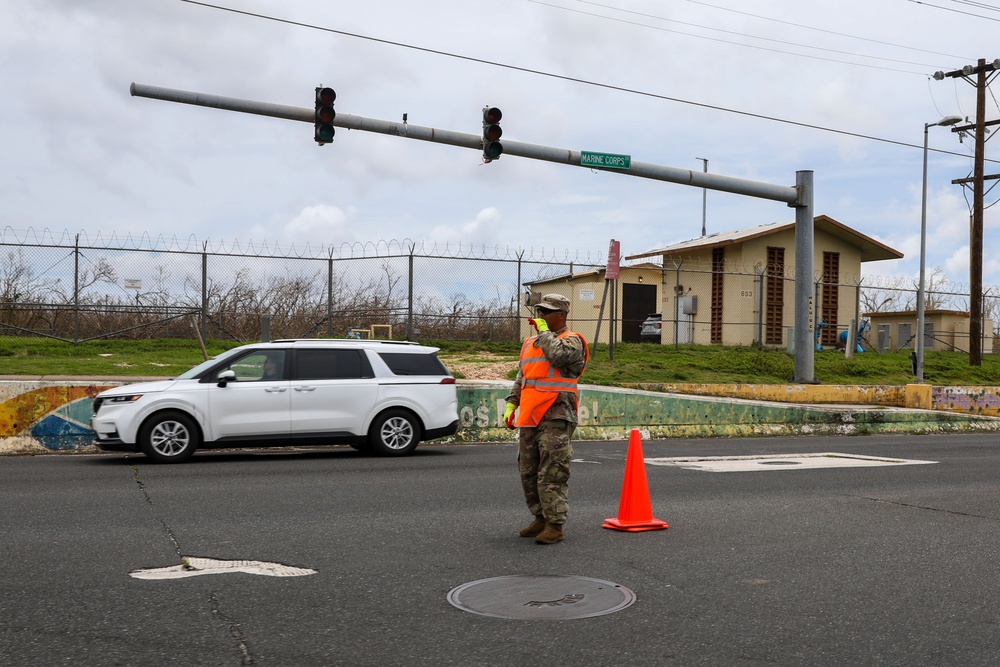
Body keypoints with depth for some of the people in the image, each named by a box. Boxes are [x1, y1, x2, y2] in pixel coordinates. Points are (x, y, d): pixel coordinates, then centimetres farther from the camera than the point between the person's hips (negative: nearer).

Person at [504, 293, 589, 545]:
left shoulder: (572, 341, -2)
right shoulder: (530, 342, 21)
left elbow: (558, 355, -25)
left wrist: (544, 332, -10)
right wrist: (512, 403, 14)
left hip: (556, 418, -8)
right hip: (529, 418, 8)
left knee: (553, 474, -11)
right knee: (528, 472, 12)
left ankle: (555, 525, -8)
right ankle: (541, 518, 23)